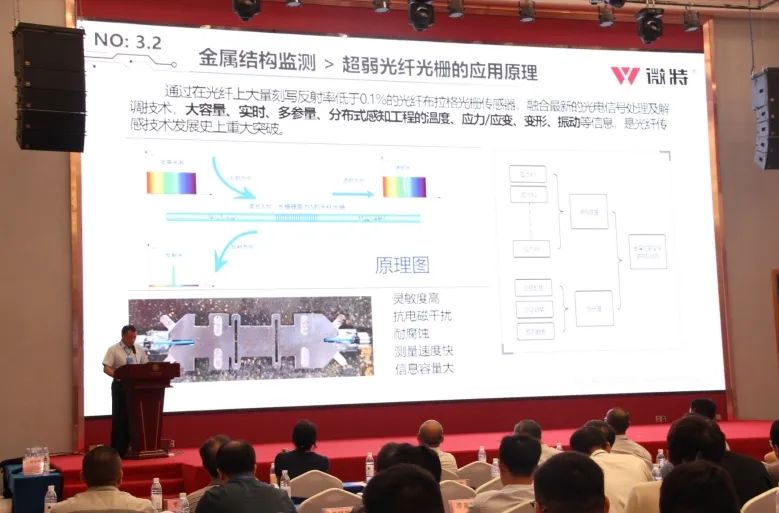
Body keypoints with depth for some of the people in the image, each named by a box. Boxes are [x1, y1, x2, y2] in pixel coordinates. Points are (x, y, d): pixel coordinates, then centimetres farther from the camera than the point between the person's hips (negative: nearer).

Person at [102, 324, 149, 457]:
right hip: (120, 385, -4)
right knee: (119, 418, -1)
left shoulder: (139, 349, 9)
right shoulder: (113, 350, -4)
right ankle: (118, 451, 5)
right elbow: (106, 368, -11)